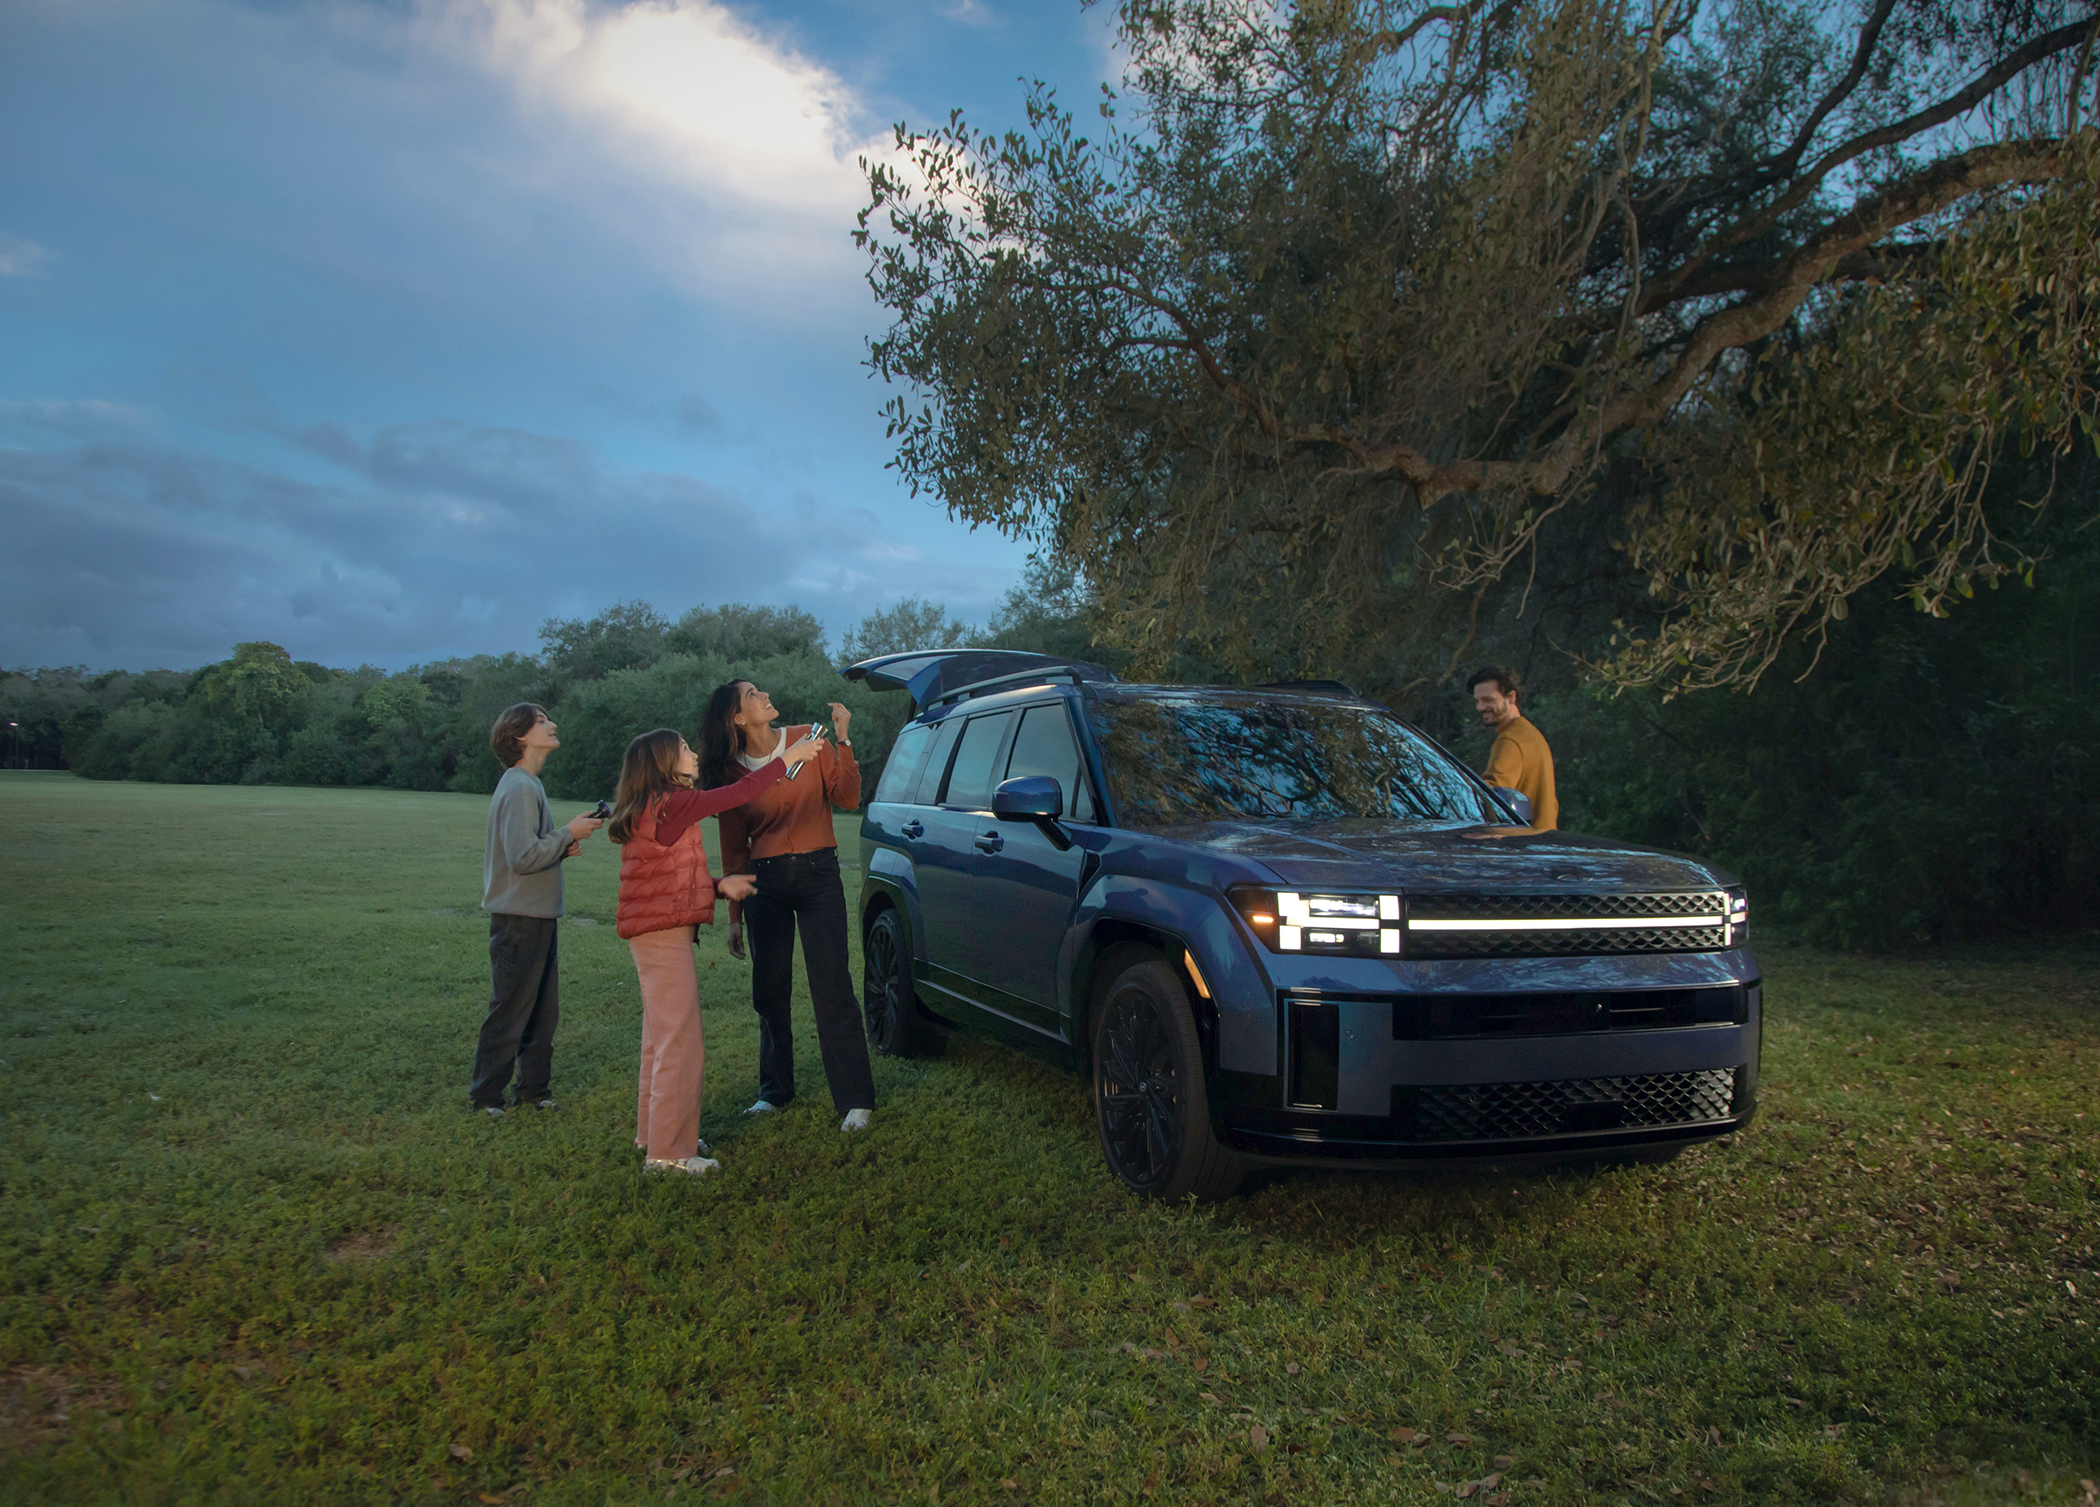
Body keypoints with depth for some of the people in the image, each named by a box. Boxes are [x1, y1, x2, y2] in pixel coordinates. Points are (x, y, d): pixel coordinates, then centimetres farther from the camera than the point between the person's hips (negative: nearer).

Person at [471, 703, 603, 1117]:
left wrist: (563, 846, 4)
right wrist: (569, 833, -15)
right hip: (519, 917, -10)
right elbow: (523, 857, -24)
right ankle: (486, 1098, 12)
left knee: (542, 1010, 15)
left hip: (537, 915, 10)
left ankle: (533, 1089, 24)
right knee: (510, 1011, 0)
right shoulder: (520, 788, -17)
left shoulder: (528, 784, 15)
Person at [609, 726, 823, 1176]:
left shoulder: (652, 809, 14)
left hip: (656, 932, 11)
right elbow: (736, 794, -18)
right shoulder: (670, 803, -17)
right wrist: (790, 756, -10)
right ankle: (667, 1151, -1)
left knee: (663, 1037, 19)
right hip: (663, 934, -11)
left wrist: (719, 885, 8)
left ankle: (654, 1132, 30)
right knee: (680, 1042, -6)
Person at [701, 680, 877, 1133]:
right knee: (769, 991, 10)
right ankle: (774, 1090, 27)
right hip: (765, 882, 2)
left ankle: (855, 1099, 0)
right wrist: (734, 916, 10)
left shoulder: (808, 740, 1)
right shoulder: (731, 772, 3)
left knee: (831, 988, -5)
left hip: (818, 875, -2)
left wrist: (843, 741, -15)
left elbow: (848, 798, -5)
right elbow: (734, 850, 9)